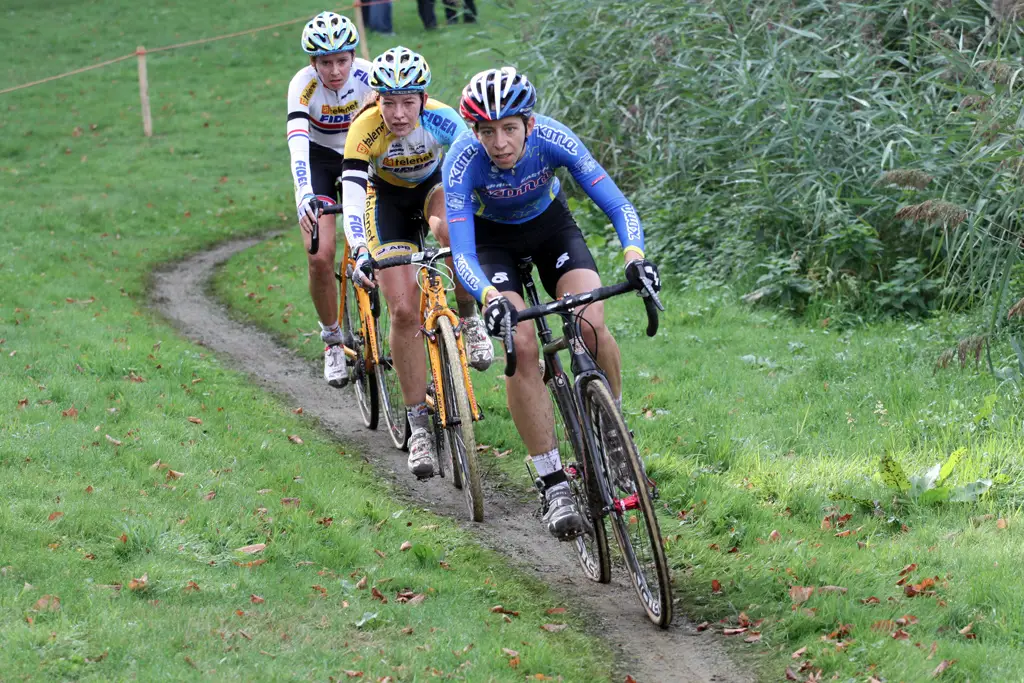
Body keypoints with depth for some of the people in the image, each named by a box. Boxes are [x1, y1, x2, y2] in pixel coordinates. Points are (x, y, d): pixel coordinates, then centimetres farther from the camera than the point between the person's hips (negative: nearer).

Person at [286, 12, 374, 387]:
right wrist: (305, 195, -54)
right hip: (318, 162, -1)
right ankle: (332, 340, 4)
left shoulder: (369, 77, -24)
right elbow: (297, 140, -39)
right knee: (320, 257, -14)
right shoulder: (304, 85, -27)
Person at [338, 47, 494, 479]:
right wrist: (360, 253, -54)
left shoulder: (442, 119, -30)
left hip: (436, 184, 0)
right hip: (389, 196, 0)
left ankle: (470, 319, -10)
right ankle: (419, 426, -3)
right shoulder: (365, 130, -32)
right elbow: (353, 195, -39)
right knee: (404, 311, -11)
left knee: (449, 229, -37)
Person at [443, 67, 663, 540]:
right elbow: (463, 254, -36)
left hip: (550, 225, 1)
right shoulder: (463, 161, -33)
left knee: (591, 325, -23)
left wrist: (635, 256, -50)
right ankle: (554, 486, -18)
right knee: (521, 345, -24)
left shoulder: (553, 140, -30)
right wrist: (490, 298, -56)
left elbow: (617, 205, -30)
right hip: (492, 238, -1)